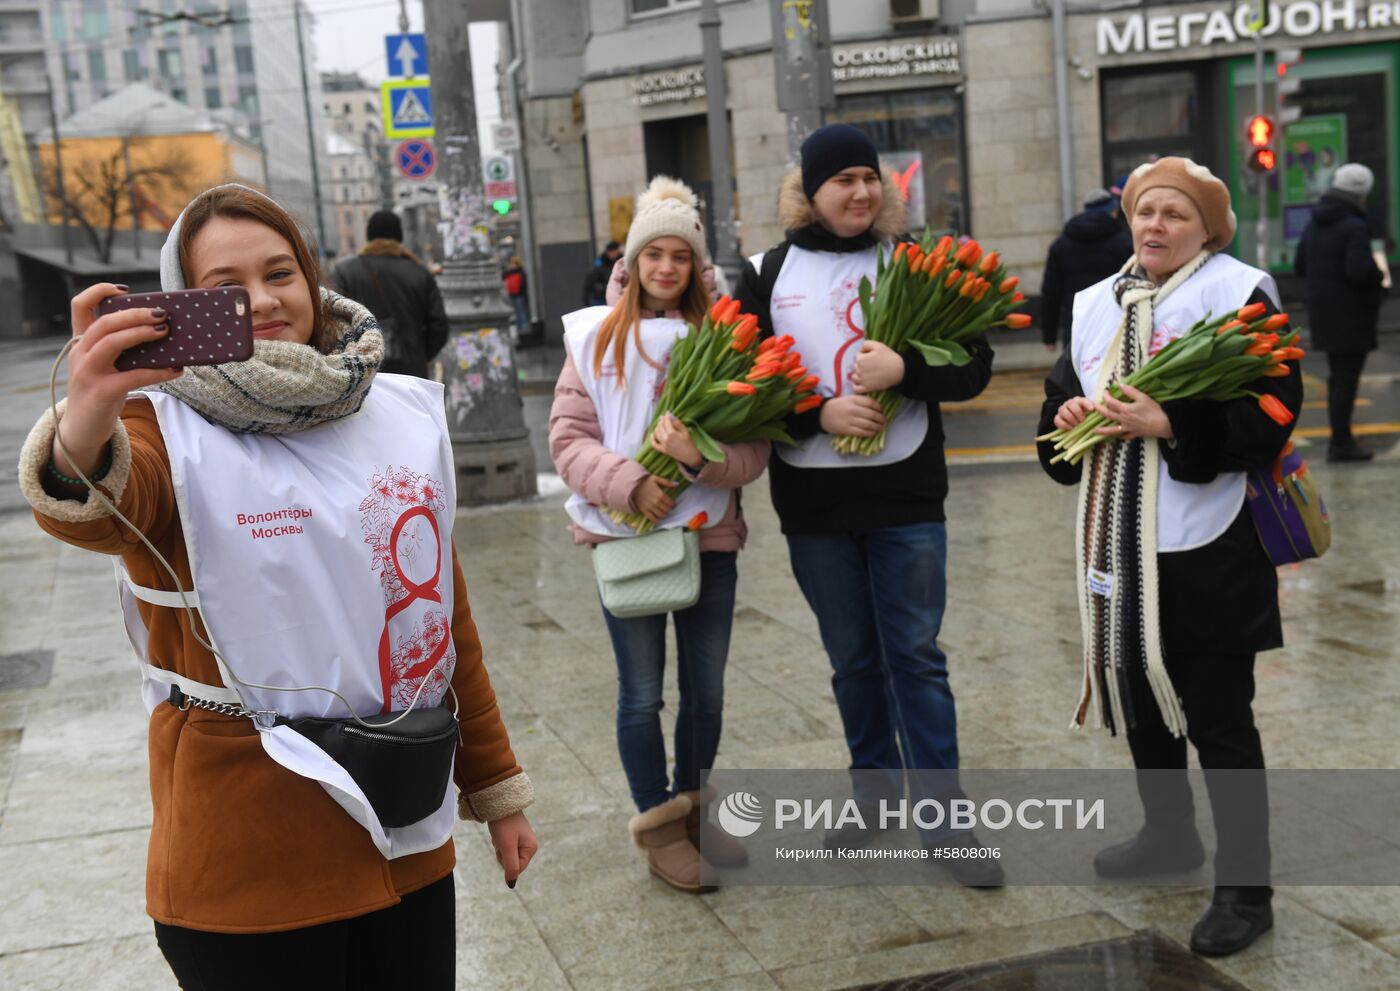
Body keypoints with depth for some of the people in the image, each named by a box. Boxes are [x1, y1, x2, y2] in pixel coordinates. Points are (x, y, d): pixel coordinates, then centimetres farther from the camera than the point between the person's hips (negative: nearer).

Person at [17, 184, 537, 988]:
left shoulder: (403, 413, 5)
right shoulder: (169, 425, -9)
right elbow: (106, 512, -33)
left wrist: (497, 786, 14)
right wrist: (81, 444, -55)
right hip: (251, 856, -4)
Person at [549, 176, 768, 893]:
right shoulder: (596, 337, 0)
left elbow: (755, 449, -4)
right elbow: (568, 438, -4)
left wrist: (701, 457, -24)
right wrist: (628, 483, -19)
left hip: (709, 533, 2)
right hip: (625, 534, -1)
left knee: (707, 690, 13)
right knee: (642, 692, 7)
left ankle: (693, 813, 33)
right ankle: (659, 828, 23)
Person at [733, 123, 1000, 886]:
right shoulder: (768, 274, 3)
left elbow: (975, 365, -1)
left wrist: (905, 369, -19)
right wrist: (820, 412, -16)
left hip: (907, 494, -1)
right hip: (813, 503, 1)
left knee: (918, 656, 2)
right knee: (853, 659, 13)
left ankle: (945, 820, 9)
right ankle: (875, 792, 30)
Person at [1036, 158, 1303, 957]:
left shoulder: (1239, 293, -8)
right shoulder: (1097, 305, 12)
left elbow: (1270, 413, -15)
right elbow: (1062, 393, 20)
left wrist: (1171, 425, -24)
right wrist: (1068, 413, -3)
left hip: (1204, 543, -7)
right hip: (1119, 539, 7)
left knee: (1219, 715, -1)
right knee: (1138, 693, 19)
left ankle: (1246, 888, 12)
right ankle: (1170, 833, 40)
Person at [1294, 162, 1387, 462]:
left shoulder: (1314, 225, 10)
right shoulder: (1354, 228, -18)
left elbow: (1300, 266, 15)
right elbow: (1360, 271, -27)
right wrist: (1379, 276, -8)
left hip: (1323, 313, 9)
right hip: (1350, 316, -9)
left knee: (1338, 376, 19)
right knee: (1346, 378, -3)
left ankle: (1340, 437, 27)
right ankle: (1341, 442, 0)